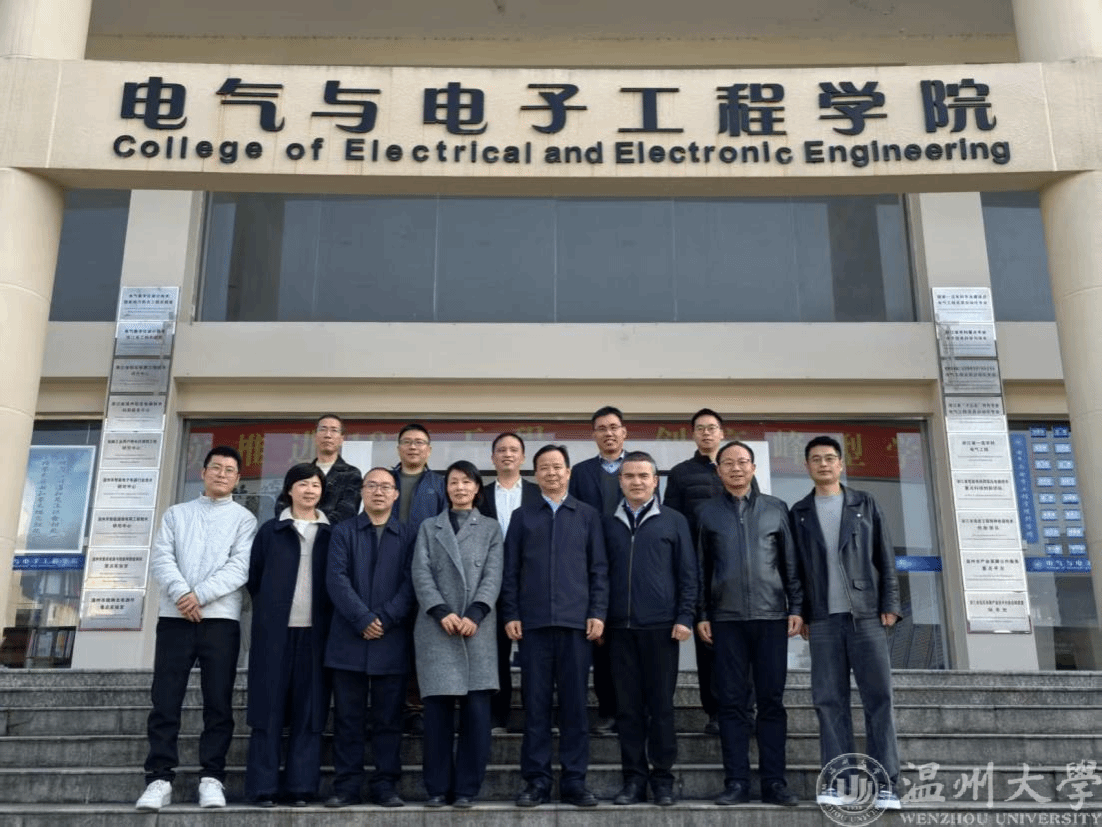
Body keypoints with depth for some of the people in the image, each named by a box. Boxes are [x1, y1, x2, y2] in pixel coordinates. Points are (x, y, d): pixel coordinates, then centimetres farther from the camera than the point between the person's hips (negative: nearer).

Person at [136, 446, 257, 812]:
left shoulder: (244, 518, 9)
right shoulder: (176, 513, 16)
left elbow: (240, 567, -4)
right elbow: (161, 558, 3)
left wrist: (200, 595, -15)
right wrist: (181, 593, -14)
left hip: (221, 619, -1)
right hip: (174, 617, 2)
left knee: (218, 703, -2)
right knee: (165, 701, -1)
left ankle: (211, 777, 3)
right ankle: (160, 778, 4)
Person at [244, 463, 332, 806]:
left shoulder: (330, 534, 9)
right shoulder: (271, 530, 6)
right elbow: (253, 576, 9)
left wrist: (330, 617, 2)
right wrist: (269, 608, 6)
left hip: (315, 630, 1)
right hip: (275, 630, -1)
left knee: (309, 709, 2)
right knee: (269, 707, 0)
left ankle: (300, 785, 7)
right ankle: (264, 787, 5)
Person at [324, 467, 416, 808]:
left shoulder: (408, 536, 9)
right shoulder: (343, 532, 8)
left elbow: (410, 584, 0)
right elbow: (337, 579, -3)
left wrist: (384, 619, -11)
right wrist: (363, 619, -12)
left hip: (392, 640, 0)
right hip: (348, 639, 0)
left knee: (388, 718, 4)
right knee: (347, 716, 4)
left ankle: (385, 785, 11)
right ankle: (346, 786, 12)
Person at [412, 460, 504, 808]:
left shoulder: (490, 528, 13)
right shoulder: (428, 527, 15)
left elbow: (493, 576, 2)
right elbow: (421, 574, 3)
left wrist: (474, 615, -12)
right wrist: (441, 612, -12)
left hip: (477, 628, 0)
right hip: (436, 628, 0)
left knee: (476, 710, -3)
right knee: (438, 709, -1)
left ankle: (466, 788, 6)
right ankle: (438, 788, 8)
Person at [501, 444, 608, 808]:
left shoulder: (588, 515, 10)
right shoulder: (522, 516, 11)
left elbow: (599, 569, 6)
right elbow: (510, 570, 7)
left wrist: (598, 612, -3)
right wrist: (511, 614, -1)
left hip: (576, 620, 0)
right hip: (533, 620, 0)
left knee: (574, 703, 3)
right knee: (535, 703, 3)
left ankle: (574, 781, 11)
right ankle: (536, 781, 11)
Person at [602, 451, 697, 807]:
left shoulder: (674, 521, 5)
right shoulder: (608, 523, 10)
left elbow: (687, 573, 3)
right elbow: (600, 574, 11)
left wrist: (684, 618, -5)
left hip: (661, 626, -2)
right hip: (620, 627, 2)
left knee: (661, 704, 3)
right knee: (628, 706, 5)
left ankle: (663, 778, 14)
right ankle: (633, 778, 13)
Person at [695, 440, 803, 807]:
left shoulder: (776, 509, 8)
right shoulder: (707, 513, 7)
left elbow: (790, 563, 8)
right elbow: (701, 568, 7)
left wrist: (796, 607, 1)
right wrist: (701, 615, 2)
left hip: (772, 615, 0)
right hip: (727, 618, 0)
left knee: (772, 700, 3)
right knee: (732, 701, 1)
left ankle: (774, 781, 9)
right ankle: (736, 781, 6)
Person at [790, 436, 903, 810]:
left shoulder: (865, 504, 9)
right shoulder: (799, 513, 11)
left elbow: (885, 558, 6)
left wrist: (890, 605, -3)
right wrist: (801, 614, 4)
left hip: (866, 614, -1)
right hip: (823, 619, 1)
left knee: (879, 698, -4)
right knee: (829, 700, -1)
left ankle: (886, 783, -1)